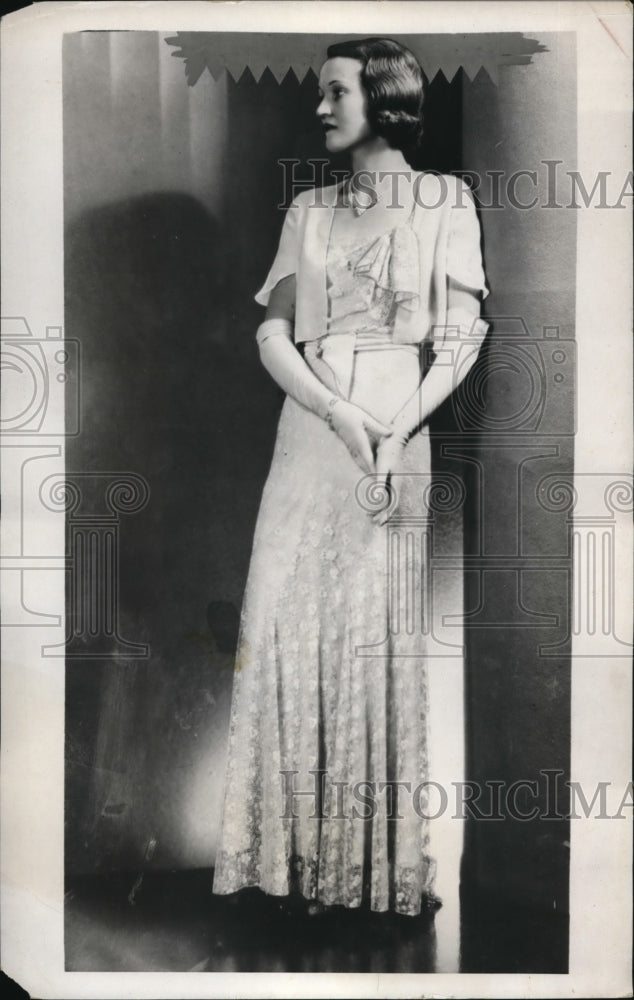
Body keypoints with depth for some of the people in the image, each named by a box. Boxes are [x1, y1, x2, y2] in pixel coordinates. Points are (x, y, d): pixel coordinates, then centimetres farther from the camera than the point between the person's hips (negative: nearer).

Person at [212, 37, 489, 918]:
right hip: (310, 433, 4)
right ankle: (298, 847, 10)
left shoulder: (445, 202, 6)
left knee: (391, 636, -3)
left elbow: (461, 339, -2)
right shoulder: (309, 209, 15)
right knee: (287, 628, -1)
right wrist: (340, 413, -12)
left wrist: (398, 431, -16)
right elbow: (273, 333, 5)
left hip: (405, 432, -3)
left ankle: (392, 857, 9)